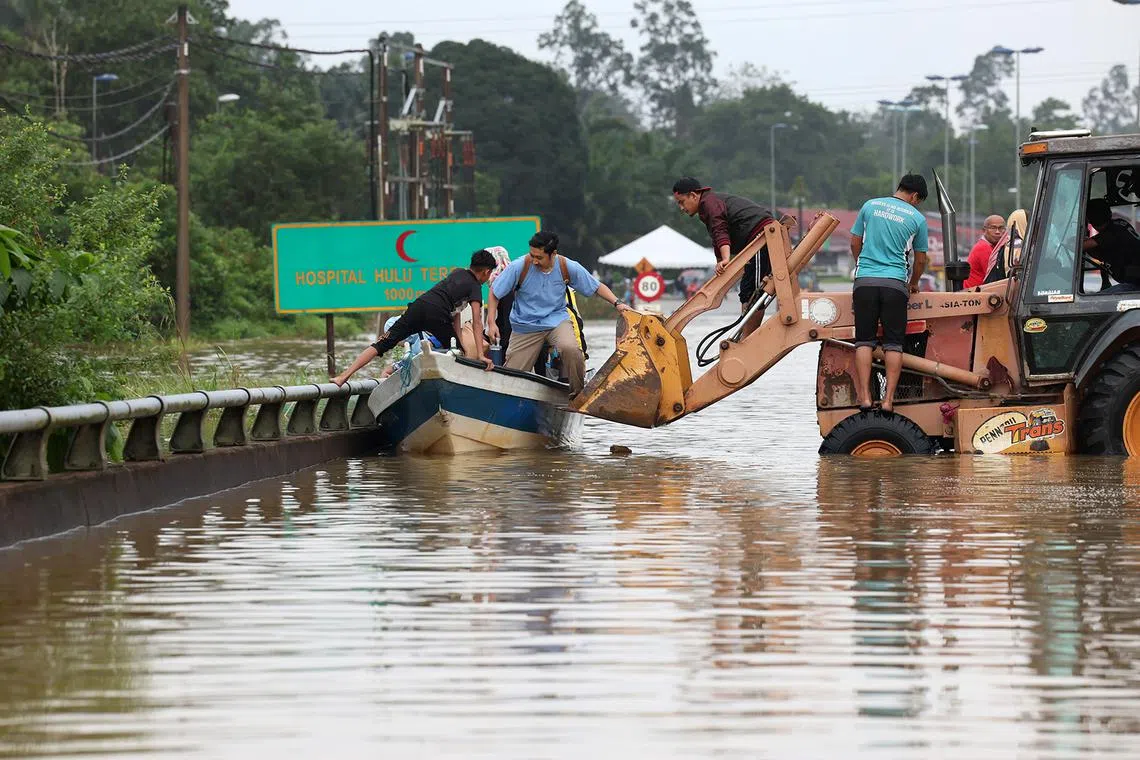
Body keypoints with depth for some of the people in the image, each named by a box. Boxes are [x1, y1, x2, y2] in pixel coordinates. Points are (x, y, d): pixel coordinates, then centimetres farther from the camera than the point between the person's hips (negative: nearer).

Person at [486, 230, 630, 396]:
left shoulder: (568, 267, -9)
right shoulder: (519, 267, -14)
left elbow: (597, 287, 4)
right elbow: (494, 293, -4)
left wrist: (617, 303, -9)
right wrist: (491, 323, -12)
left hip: (557, 320, 0)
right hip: (525, 325, 0)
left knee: (570, 348, -34)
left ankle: (578, 393, -14)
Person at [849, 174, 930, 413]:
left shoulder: (870, 206, 11)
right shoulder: (916, 218, 6)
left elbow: (855, 243, 17)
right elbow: (920, 260, 13)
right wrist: (913, 285, 32)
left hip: (865, 280, 1)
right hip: (895, 283, -1)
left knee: (864, 340, 3)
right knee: (893, 344, 2)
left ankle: (864, 396, -5)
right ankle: (889, 398, -4)